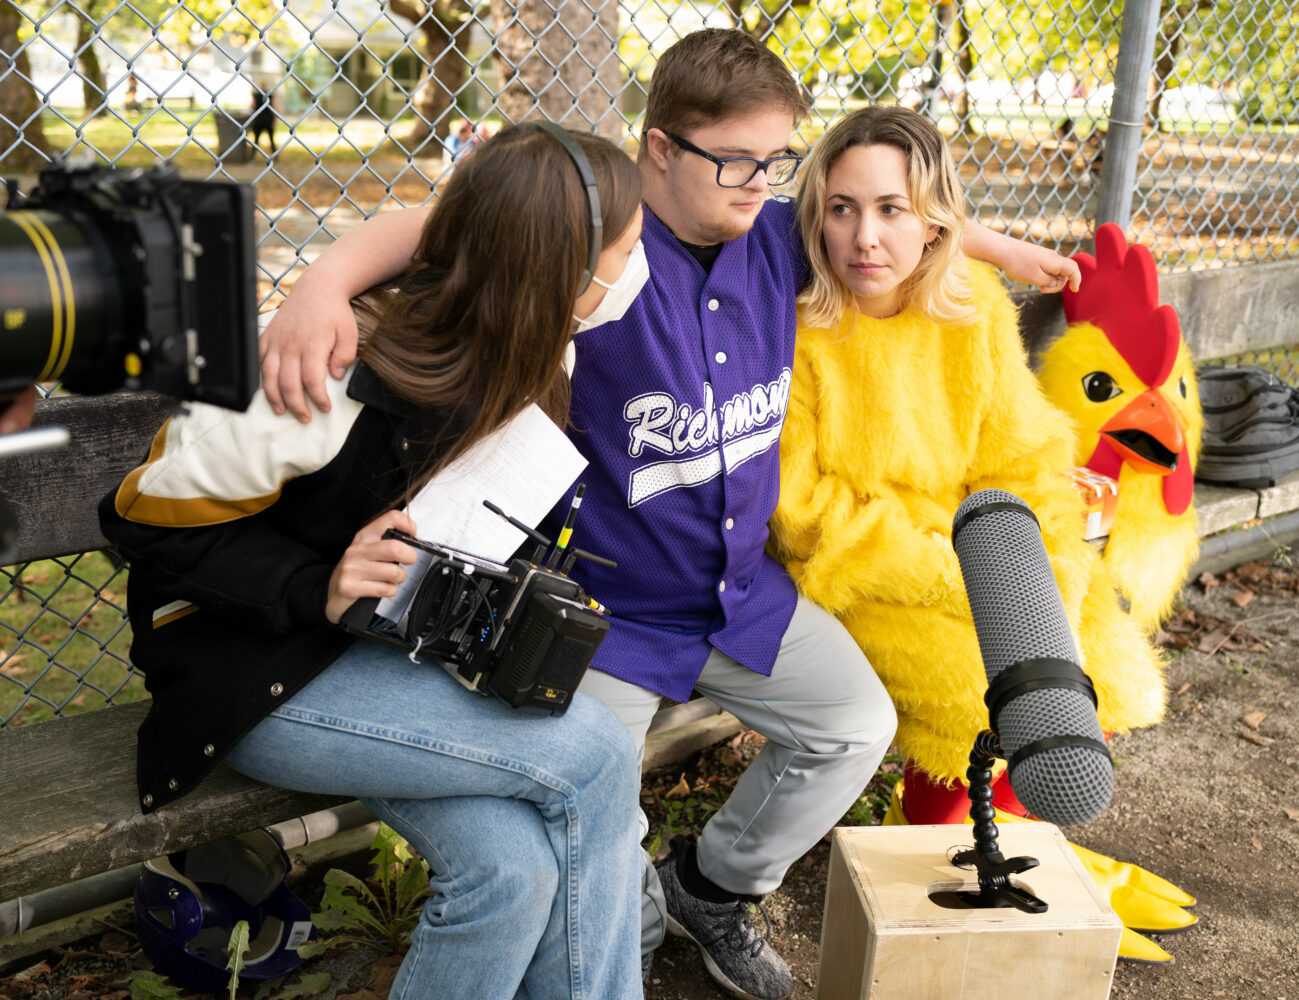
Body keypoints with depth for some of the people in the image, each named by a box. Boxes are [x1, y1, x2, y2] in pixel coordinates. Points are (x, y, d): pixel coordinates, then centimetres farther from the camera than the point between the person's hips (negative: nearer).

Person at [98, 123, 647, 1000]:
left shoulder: (525, 360, -2)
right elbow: (148, 517, -15)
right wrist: (318, 590, -26)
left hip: (398, 648, 6)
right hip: (259, 673, -6)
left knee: (518, 864, -22)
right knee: (592, 753, -22)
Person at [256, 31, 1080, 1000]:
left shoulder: (776, 239, -3)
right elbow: (435, 228, -32)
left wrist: (1001, 246, 25)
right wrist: (325, 282, -51)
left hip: (745, 588, 6)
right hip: (608, 604, -6)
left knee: (858, 723, 11)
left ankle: (711, 886, 31)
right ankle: (637, 910, 30)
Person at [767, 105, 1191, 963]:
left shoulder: (975, 307, -3)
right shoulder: (799, 330, -18)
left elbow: (1023, 462, 0)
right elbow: (802, 507, -16)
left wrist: (1041, 589, -14)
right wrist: (945, 577, -20)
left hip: (968, 554, 5)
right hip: (848, 572, -5)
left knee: (1101, 674, -5)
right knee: (992, 687, -22)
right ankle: (923, 835, 10)